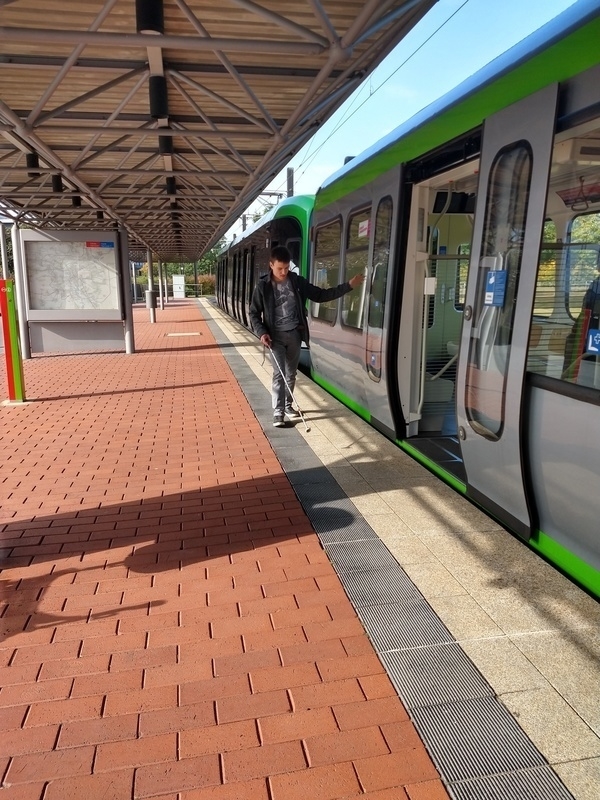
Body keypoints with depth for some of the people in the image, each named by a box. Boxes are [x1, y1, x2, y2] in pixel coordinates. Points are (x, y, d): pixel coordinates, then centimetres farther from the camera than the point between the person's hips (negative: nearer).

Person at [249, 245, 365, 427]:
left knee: (291, 373, 13)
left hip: (294, 334, 3)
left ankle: (288, 406, 28)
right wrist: (262, 332, -16)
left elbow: (320, 295, 5)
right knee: (279, 374, -8)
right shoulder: (263, 286, -6)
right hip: (276, 336, -3)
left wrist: (348, 286, -1)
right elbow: (254, 313, -1)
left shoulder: (297, 282, 1)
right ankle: (278, 412, -5)